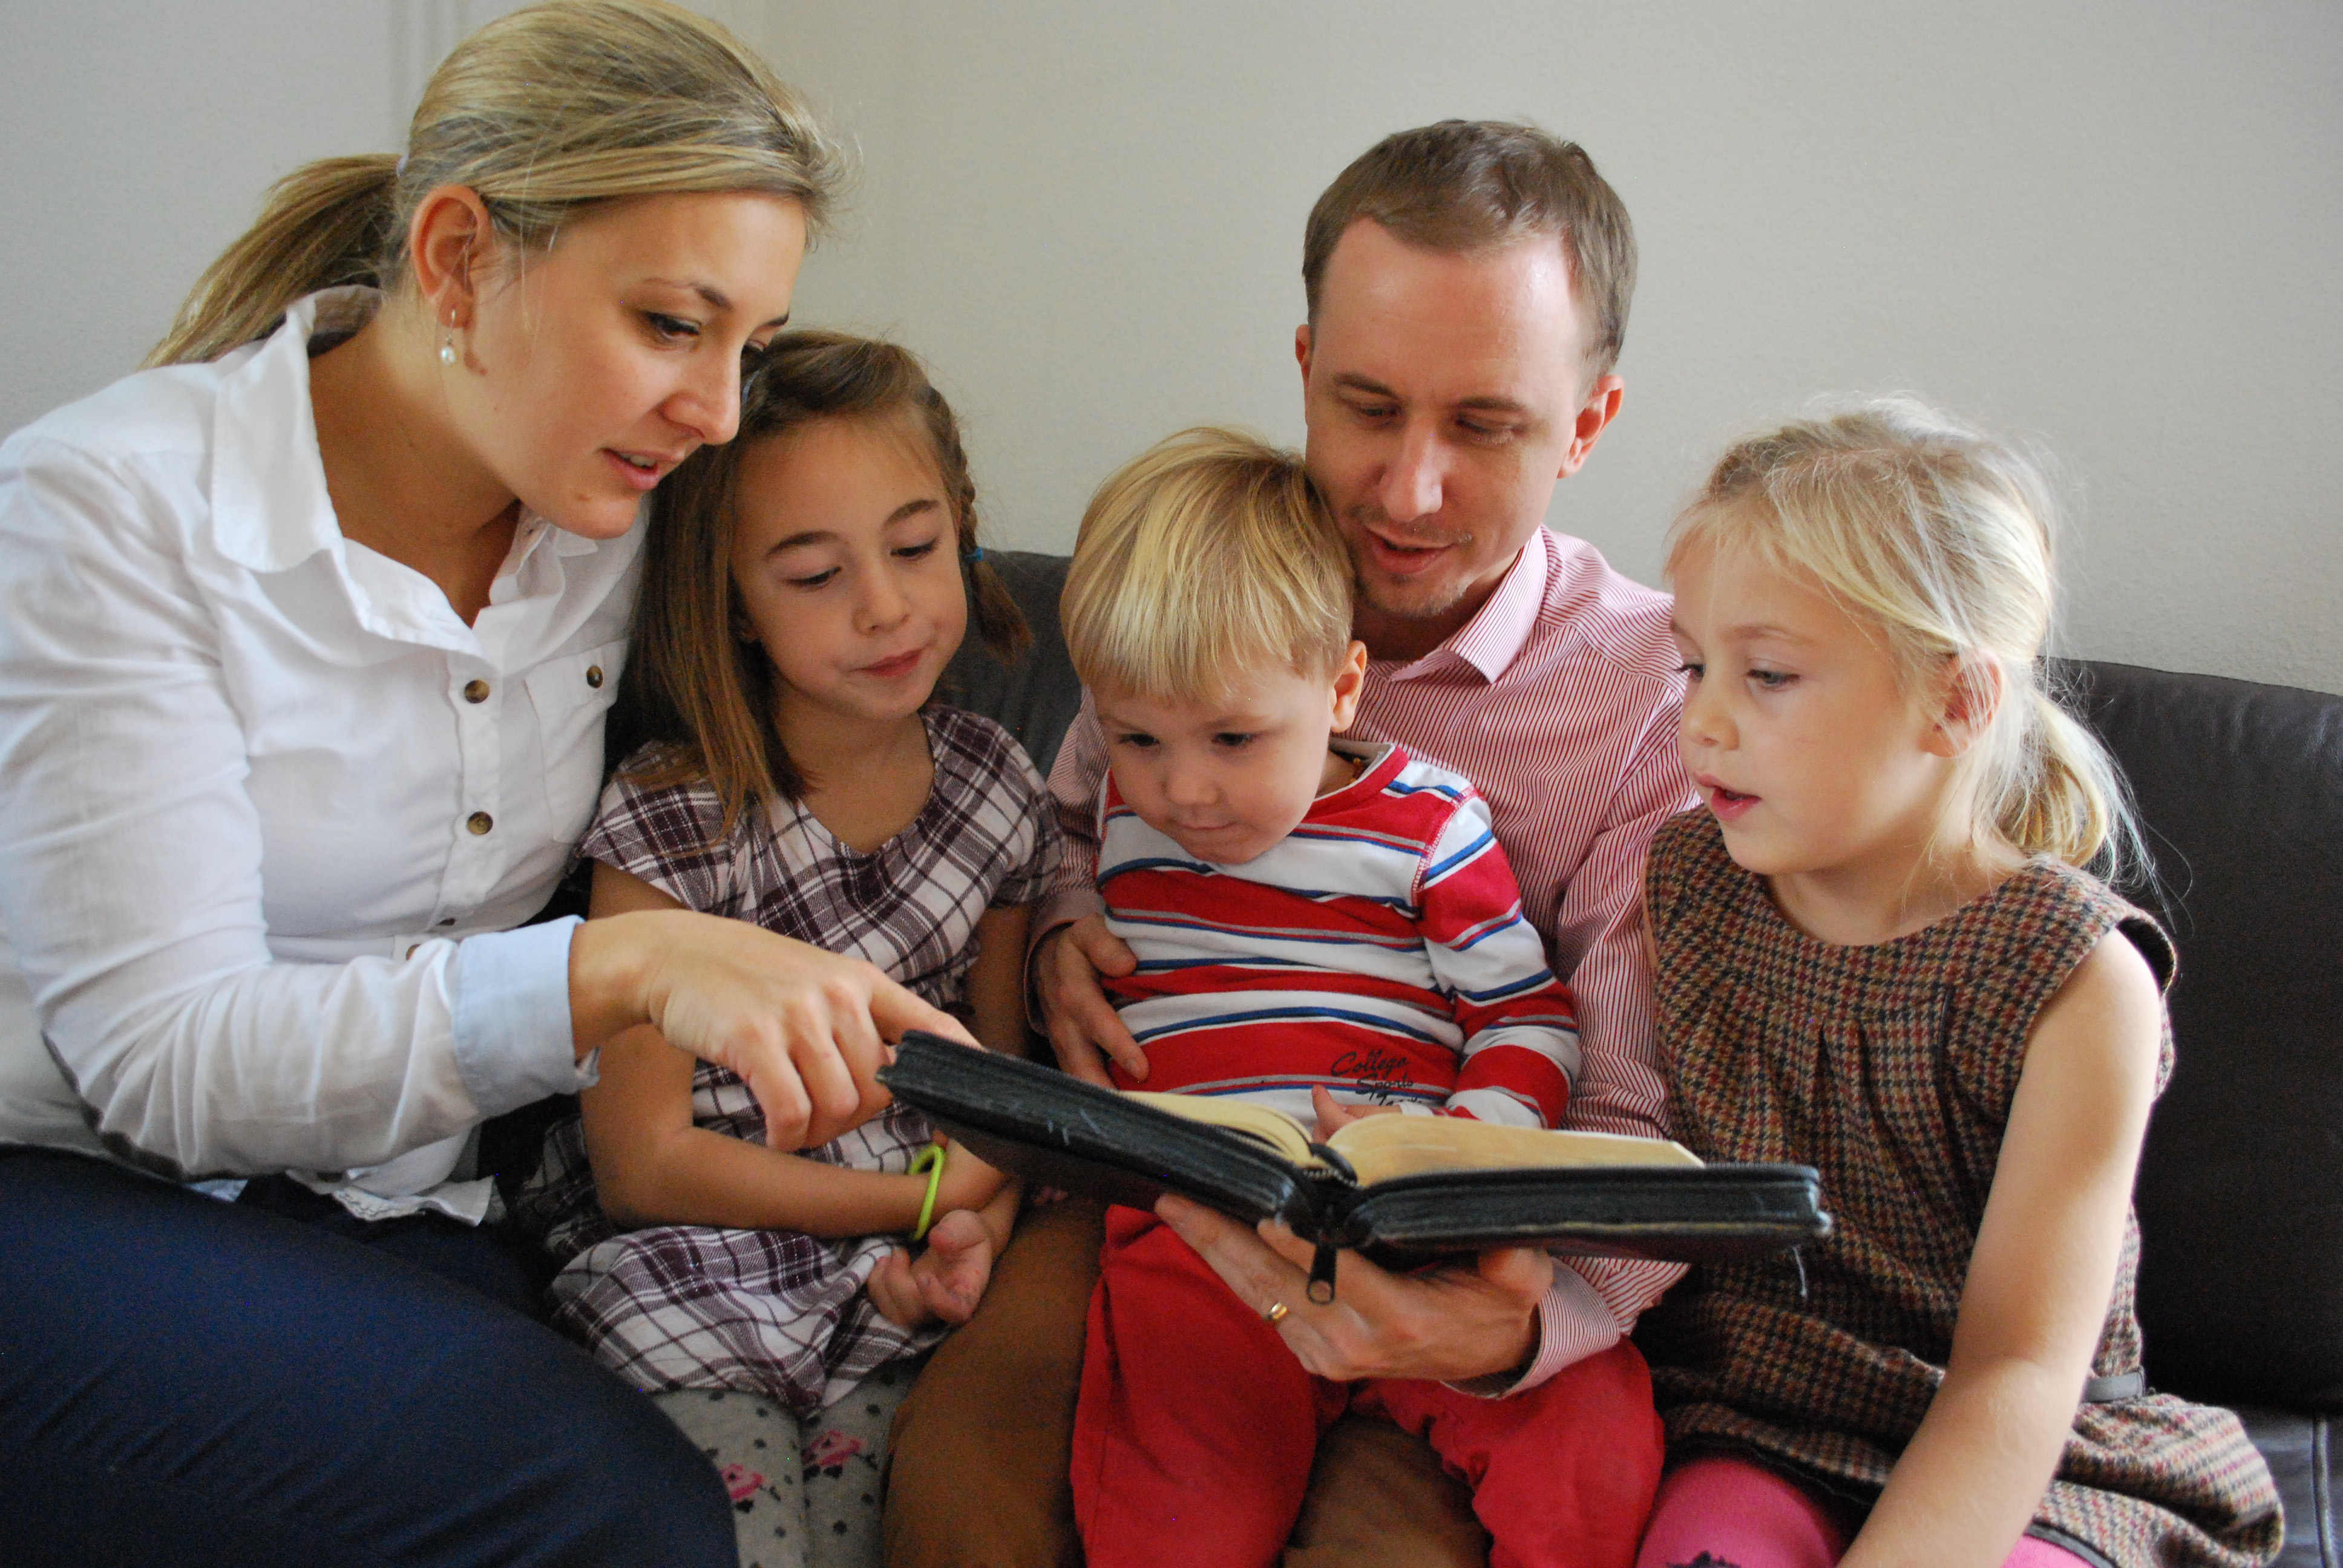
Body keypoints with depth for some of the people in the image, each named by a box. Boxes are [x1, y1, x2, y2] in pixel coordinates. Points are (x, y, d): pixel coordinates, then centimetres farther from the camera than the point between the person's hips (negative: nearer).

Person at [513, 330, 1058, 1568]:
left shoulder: (995, 788, 2)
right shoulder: (674, 820, -13)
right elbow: (643, 1163, -11)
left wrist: (979, 1229, -11)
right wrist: (923, 1194, -12)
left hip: (901, 1292, 4)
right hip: (693, 1293, -3)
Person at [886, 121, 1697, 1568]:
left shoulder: (1660, 702, -10)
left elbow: (1642, 1123, -13)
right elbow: (1070, 817, 20)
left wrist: (1520, 1321, -35)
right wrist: (1064, 935, -5)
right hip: (1158, 1179, 2)